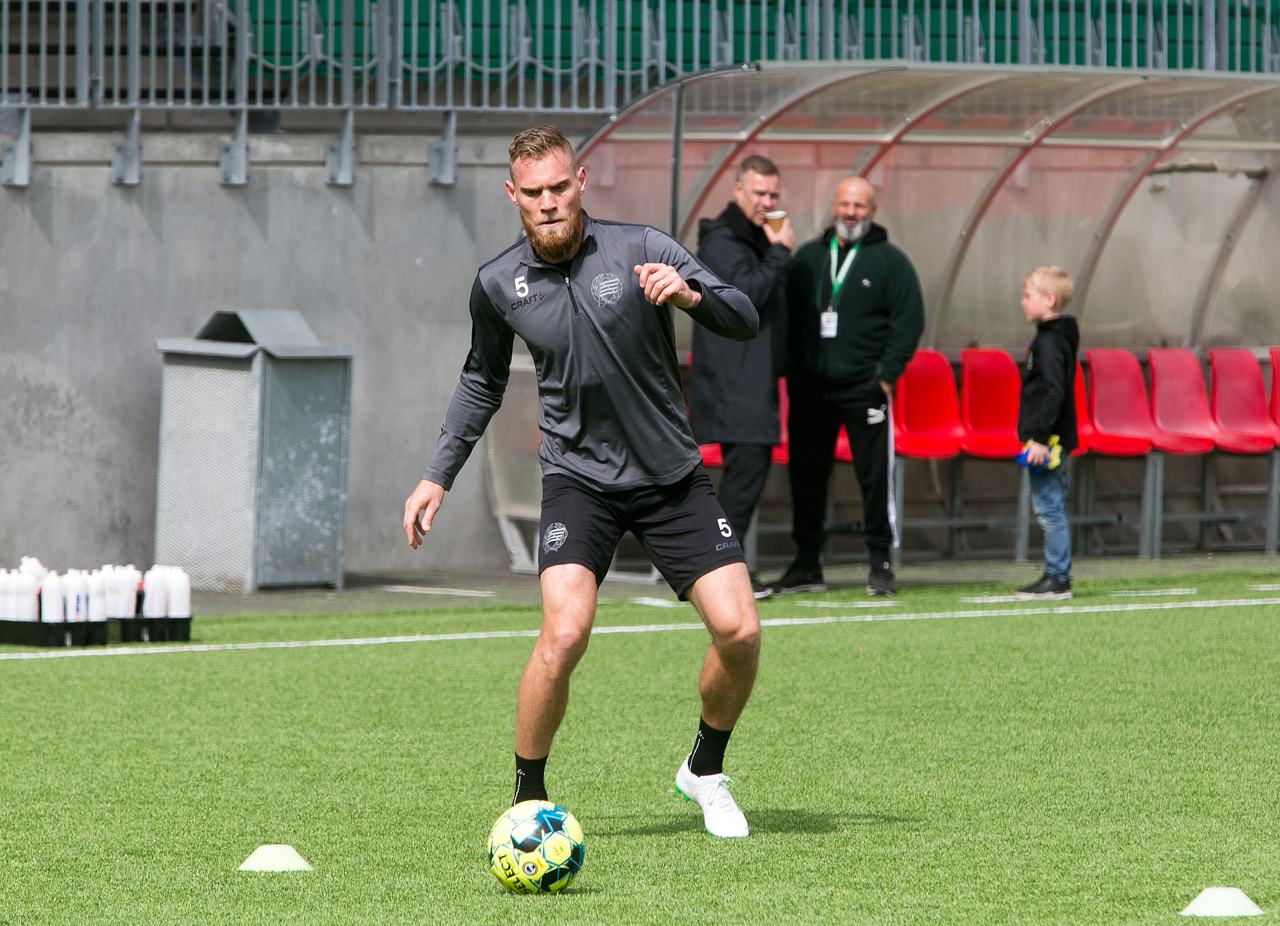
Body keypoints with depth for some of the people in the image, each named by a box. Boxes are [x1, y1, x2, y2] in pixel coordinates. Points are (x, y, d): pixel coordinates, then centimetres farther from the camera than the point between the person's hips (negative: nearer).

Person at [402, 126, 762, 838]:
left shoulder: (639, 250, -8)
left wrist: (690, 294, -30)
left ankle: (706, 770, 19)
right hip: (579, 478, 0)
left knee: (739, 631, -9)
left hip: (673, 477, 1)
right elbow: (483, 383, 17)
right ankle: (529, 798, -5)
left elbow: (746, 320, -9)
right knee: (566, 631, -23)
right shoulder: (498, 285, -1)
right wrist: (438, 476, 14)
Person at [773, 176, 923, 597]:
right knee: (807, 477, 5)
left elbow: (909, 321, -1)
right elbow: (788, 318, 14)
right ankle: (807, 566, 12)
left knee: (875, 478, -4)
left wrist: (886, 376, -8)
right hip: (810, 388, 3)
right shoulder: (807, 258, 13)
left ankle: (880, 565, 2)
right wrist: (792, 372, 3)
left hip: (864, 389, -3)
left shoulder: (890, 261, 3)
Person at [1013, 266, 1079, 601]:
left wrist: (1041, 437, -24)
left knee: (1049, 506, -8)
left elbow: (1054, 391, -23)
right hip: (1050, 440, 10)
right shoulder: (1054, 336, 16)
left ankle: (1057, 579, -7)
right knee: (1050, 508, 12)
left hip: (1049, 439, -10)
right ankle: (1056, 576, 15)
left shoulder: (1051, 341, -16)